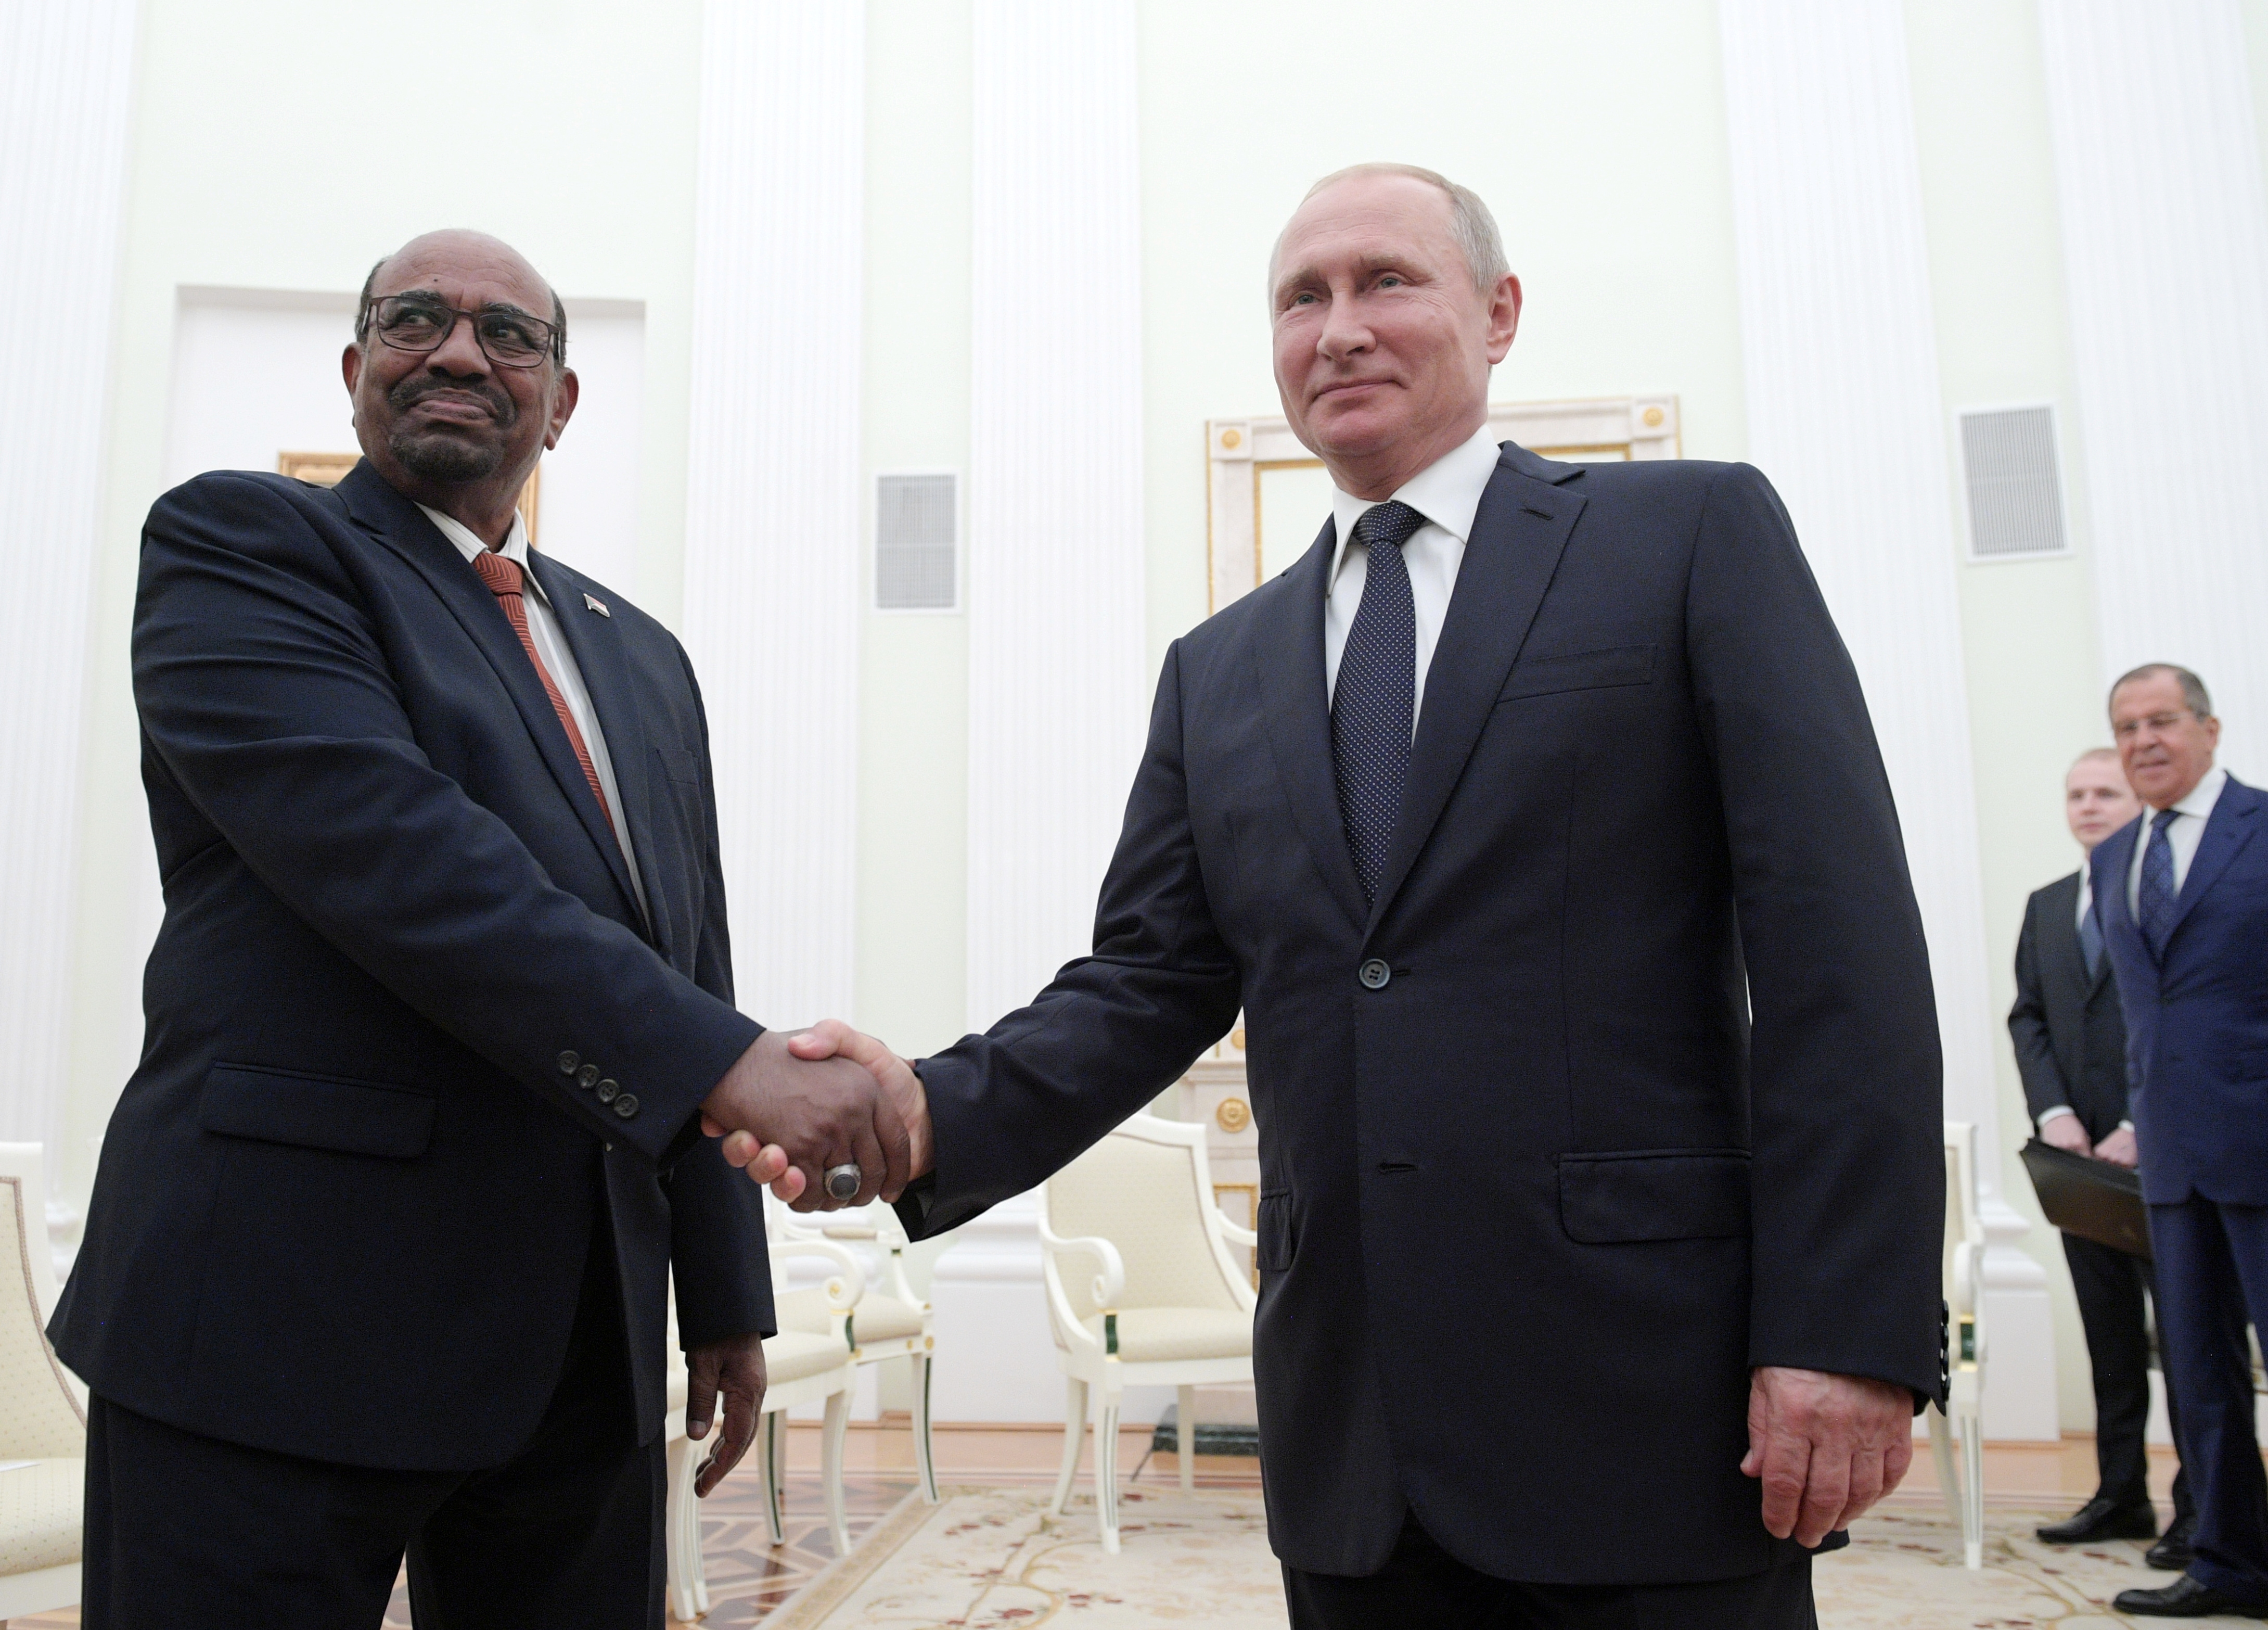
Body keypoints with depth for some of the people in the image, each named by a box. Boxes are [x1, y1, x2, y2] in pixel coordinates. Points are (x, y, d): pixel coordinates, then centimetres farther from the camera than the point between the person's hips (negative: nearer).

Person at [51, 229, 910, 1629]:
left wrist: (727, 1296, 13)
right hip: (288, 1327, -5)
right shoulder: (241, 544, -1)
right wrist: (726, 1061, -24)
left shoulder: (642, 659, 17)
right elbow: (391, 849, -18)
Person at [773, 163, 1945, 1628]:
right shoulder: (1219, 670, 14)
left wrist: (1849, 1332, -13)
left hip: (1645, 1412, -3)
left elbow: (1838, 942, -6)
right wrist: (938, 1114, -10)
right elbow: (1151, 983, 9)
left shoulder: (1696, 536, 1)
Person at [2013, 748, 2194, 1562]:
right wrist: (2054, 1113, -3)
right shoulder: (2046, 906, 16)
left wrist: (2143, 1127, -14)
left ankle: (2202, 1508, 7)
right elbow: (2027, 1019, 12)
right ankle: (2121, 1496, 15)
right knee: (2109, 1334, 9)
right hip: (2081, 1148, 5)